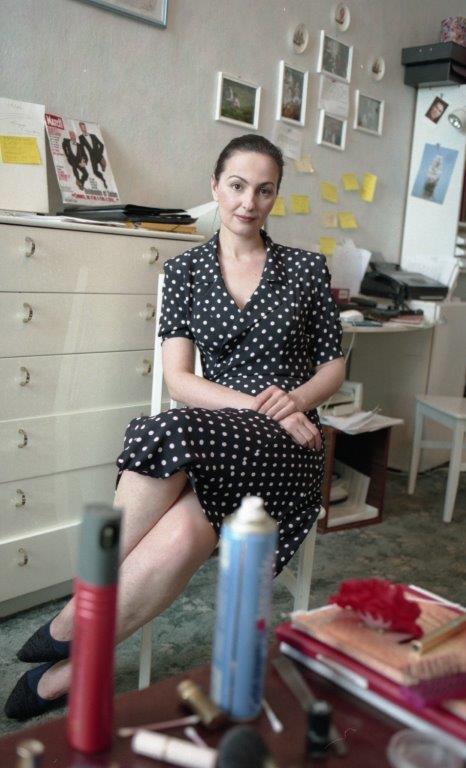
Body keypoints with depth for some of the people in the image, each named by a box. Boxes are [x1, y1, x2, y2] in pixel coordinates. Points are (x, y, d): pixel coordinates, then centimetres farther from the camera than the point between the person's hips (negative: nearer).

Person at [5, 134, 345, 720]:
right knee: (182, 532, -36)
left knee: (173, 434, -35)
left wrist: (294, 400, -7)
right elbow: (178, 378, 1)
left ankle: (74, 626, -17)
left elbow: (333, 367, 14)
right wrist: (259, 405, -13)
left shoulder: (306, 268, 10)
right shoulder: (185, 270, 10)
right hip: (212, 435, 1)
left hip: (285, 452, -1)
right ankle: (74, 668, -13)